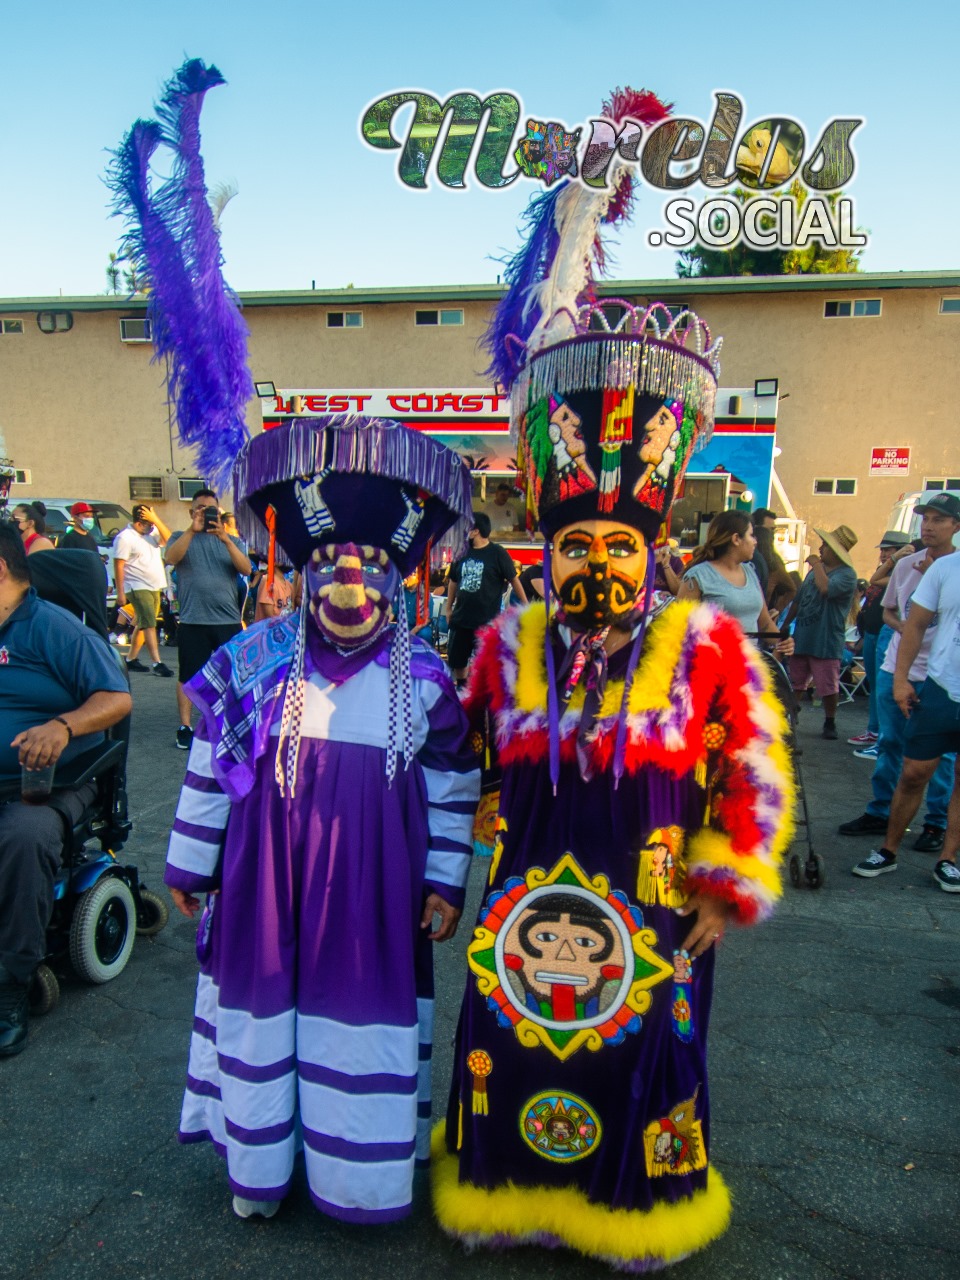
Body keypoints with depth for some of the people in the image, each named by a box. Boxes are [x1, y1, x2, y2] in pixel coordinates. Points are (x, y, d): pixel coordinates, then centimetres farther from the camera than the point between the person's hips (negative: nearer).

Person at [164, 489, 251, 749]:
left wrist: (225, 539, -18)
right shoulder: (182, 538, 9)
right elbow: (170, 558, -13)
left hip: (229, 620, 2)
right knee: (188, 676, 3)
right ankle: (185, 728, 13)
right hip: (192, 621, -1)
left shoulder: (231, 541, 13)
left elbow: (246, 569, -5)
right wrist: (193, 530, -23)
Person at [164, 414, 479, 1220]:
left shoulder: (424, 680, -6)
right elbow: (209, 768, 3)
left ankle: (361, 1167, 37)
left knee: (367, 1007, 11)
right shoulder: (252, 663, -5)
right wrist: (191, 864, 7)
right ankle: (259, 1166, 40)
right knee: (261, 997, 15)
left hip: (372, 883, 0)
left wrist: (446, 883, 2)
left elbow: (453, 791, 1)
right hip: (267, 875, 1)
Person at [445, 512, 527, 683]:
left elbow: (513, 579, -3)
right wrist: (449, 608, 15)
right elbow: (453, 581, 17)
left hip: (487, 619, -5)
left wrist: (526, 605, -2)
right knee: (456, 659, 13)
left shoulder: (497, 553, -8)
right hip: (461, 617, 6)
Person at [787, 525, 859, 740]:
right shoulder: (816, 570, 14)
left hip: (826, 641, -7)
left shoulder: (846, 574, -10)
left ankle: (830, 723, 18)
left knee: (829, 688, 1)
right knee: (794, 684, 14)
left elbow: (826, 588, -31)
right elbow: (798, 600, 19)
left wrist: (817, 565, -16)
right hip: (801, 638, 7)